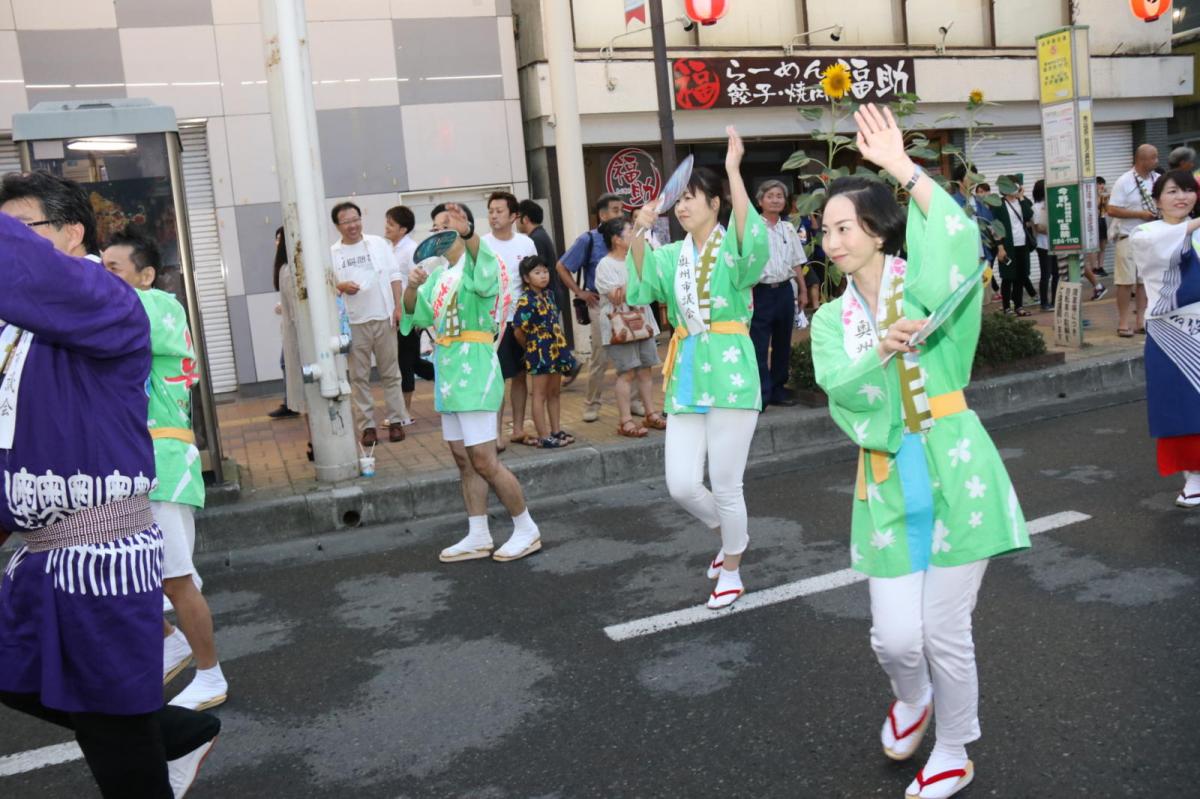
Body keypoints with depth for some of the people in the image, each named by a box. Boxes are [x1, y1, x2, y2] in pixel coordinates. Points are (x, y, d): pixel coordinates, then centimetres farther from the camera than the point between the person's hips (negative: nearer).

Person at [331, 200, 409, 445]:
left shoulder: (378, 243, 6)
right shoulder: (332, 253, 4)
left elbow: (394, 276, 5)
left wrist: (398, 307, -3)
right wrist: (340, 287, -15)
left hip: (383, 317, 0)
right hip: (353, 322, 0)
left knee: (391, 372, 6)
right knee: (359, 376, 2)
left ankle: (395, 420, 13)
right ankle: (366, 425, 8)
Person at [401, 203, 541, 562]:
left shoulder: (478, 265, -8)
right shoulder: (439, 275, 16)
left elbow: (483, 263, -32)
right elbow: (413, 312, 13)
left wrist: (466, 232, -51)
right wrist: (412, 286, -7)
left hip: (474, 373, -9)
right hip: (448, 375, 9)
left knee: (484, 461, -8)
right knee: (464, 461, 12)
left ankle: (527, 530, 6)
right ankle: (478, 537, 20)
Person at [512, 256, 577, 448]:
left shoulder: (548, 294, 9)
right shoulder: (526, 301, -15)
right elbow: (518, 330, -15)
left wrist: (562, 346, 11)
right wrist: (530, 348, -1)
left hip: (556, 350, 8)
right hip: (539, 353, -8)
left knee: (554, 393, 15)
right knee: (540, 395, 0)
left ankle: (556, 431, 26)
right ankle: (543, 437, 5)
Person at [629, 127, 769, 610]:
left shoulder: (732, 247, -5)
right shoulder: (671, 255, 11)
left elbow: (756, 243, -27)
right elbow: (638, 292, 0)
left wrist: (733, 170, -27)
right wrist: (638, 235, -8)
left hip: (730, 377, -5)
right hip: (686, 380, 5)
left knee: (726, 485, 3)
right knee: (682, 486, 2)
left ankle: (731, 572, 25)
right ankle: (731, 537, 33)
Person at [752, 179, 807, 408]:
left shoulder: (789, 229, 12)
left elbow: (797, 263, 16)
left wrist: (803, 291, 12)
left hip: (785, 290, 5)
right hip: (761, 292, -5)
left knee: (783, 343, 11)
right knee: (759, 346, -6)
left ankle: (778, 389, 22)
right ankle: (761, 395, -1)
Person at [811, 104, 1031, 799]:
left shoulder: (922, 285, -3)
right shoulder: (831, 319, 8)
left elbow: (962, 240, -26)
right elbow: (838, 385, -11)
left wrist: (902, 166, -26)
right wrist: (881, 352, -30)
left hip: (953, 469, -3)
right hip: (888, 481, 3)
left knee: (945, 630, 3)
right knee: (895, 635, 1)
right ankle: (913, 698, 39)